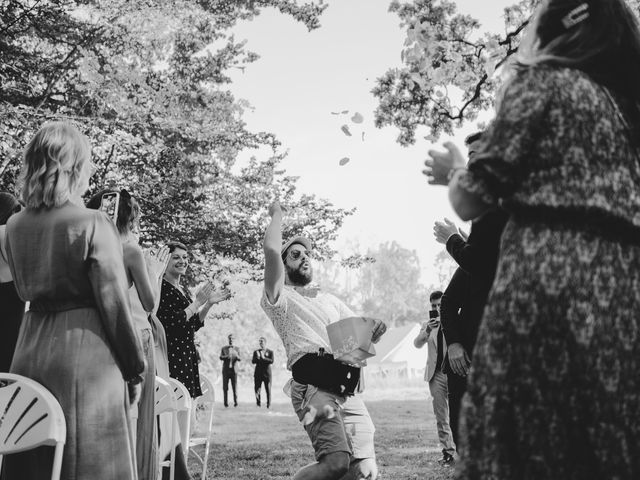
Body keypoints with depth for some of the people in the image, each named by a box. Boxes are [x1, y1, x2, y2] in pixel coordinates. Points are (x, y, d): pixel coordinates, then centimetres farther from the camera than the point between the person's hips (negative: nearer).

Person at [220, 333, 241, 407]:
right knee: (225, 387, -1)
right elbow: (220, 357, -2)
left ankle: (235, 402, -7)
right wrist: (226, 356, -22)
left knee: (234, 387, -7)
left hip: (234, 369, -1)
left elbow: (239, 359, 1)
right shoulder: (224, 348, 9)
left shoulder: (236, 348, 9)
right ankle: (226, 402, 2)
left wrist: (237, 356, -21)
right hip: (226, 369, 1)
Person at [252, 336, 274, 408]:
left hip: (267, 373, -2)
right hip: (258, 373, 2)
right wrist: (257, 357, -16)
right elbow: (253, 362, 3)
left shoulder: (270, 352, 5)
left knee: (268, 390, -3)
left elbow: (271, 361, -9)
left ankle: (268, 405, 3)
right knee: (257, 390, 0)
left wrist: (264, 358, -20)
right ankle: (258, 404, 7)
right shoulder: (256, 352, 13)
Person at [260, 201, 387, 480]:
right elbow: (272, 250, -9)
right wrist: (276, 214, 9)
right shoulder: (280, 297, 7)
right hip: (314, 387, -7)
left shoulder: (329, 300, 28)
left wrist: (375, 330, -3)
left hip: (348, 391, 7)